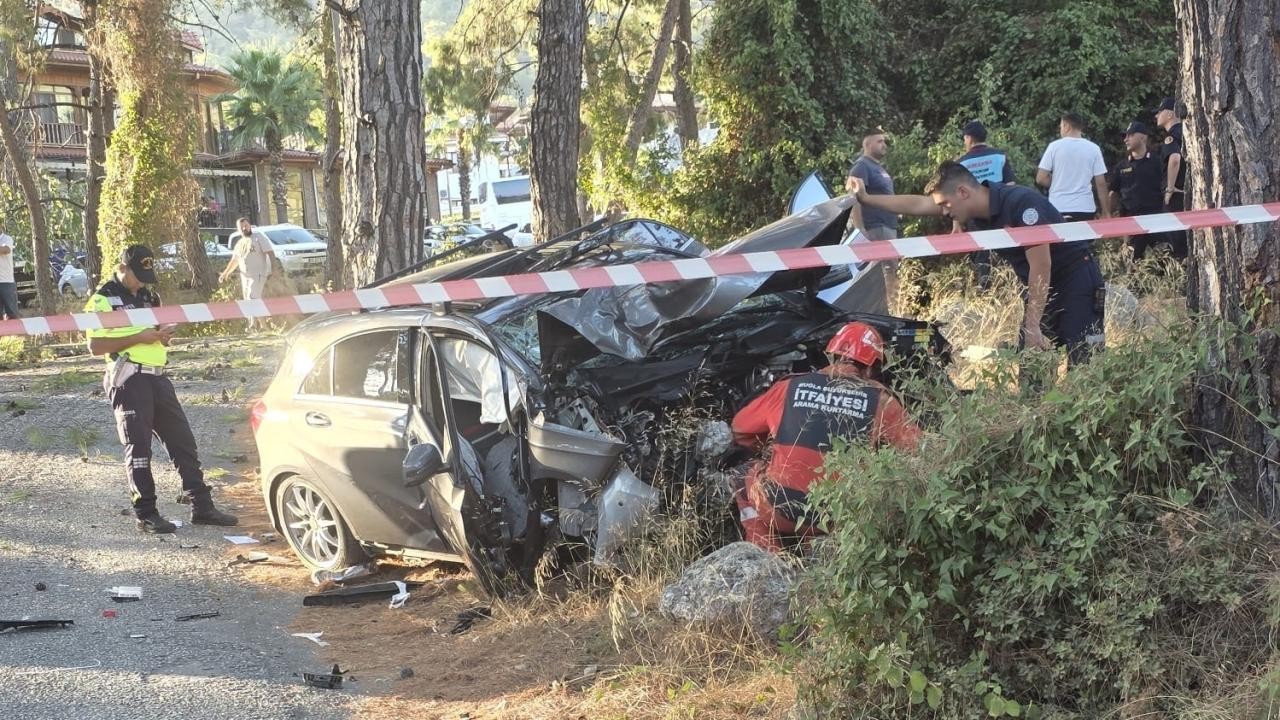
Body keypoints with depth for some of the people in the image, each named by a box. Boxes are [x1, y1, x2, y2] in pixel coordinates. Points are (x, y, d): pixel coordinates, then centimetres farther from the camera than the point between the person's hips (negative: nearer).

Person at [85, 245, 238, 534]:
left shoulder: (149, 296, 18)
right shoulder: (103, 300, -5)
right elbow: (95, 346, -13)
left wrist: (163, 335, 5)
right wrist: (139, 338, -17)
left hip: (157, 377, 7)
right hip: (128, 379, -7)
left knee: (182, 441, 6)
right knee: (138, 448, -4)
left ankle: (202, 507, 11)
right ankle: (146, 514, 3)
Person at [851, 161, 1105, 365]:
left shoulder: (1021, 203, -25)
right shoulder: (974, 213, -3)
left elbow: (1041, 267, -25)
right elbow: (917, 205, 6)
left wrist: (1032, 325, -22)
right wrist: (866, 198, 5)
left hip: (1076, 281, -8)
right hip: (1039, 286, 8)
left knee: (1082, 363, -15)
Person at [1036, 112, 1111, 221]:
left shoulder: (1054, 146, -1)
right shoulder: (1093, 148, 3)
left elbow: (1040, 179, -3)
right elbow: (1101, 183, 2)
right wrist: (1106, 212, 7)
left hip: (1058, 208, -1)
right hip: (1085, 208, 1)